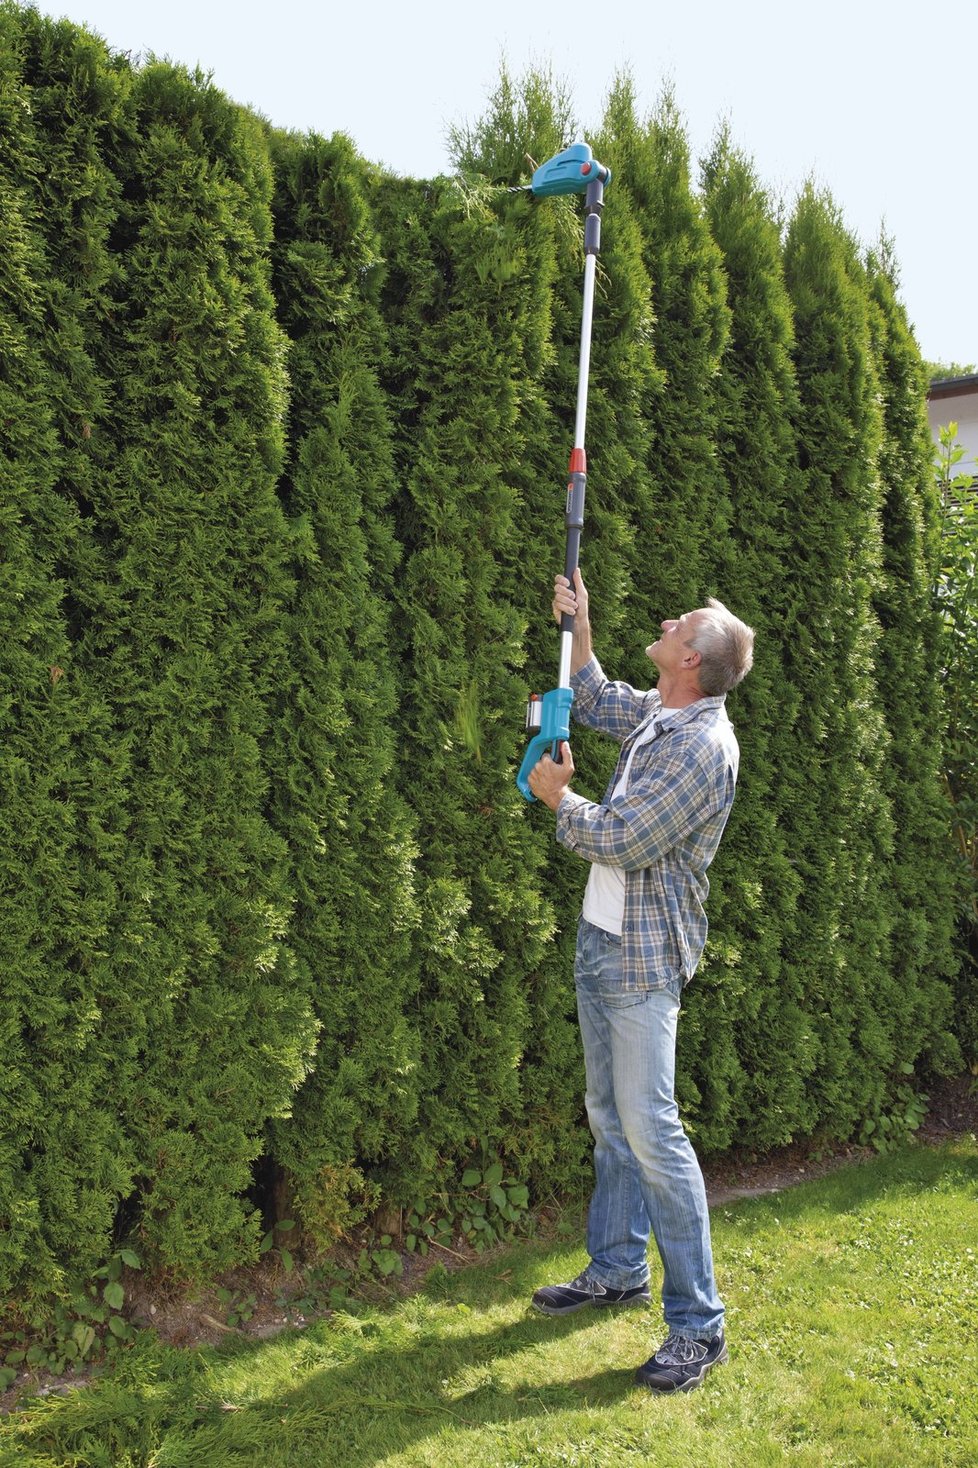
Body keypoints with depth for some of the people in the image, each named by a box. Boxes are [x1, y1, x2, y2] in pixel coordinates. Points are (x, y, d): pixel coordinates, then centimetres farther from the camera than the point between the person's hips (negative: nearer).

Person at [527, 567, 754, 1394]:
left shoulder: (703, 746, -21)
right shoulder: (656, 715, 7)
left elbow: (621, 840, -22)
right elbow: (596, 702, 30)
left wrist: (557, 796, -5)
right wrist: (578, 624, 21)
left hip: (641, 959, -9)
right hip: (603, 940, 9)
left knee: (651, 1127, -9)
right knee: (610, 1118, 16)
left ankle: (699, 1324, 0)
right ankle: (618, 1271, 30)